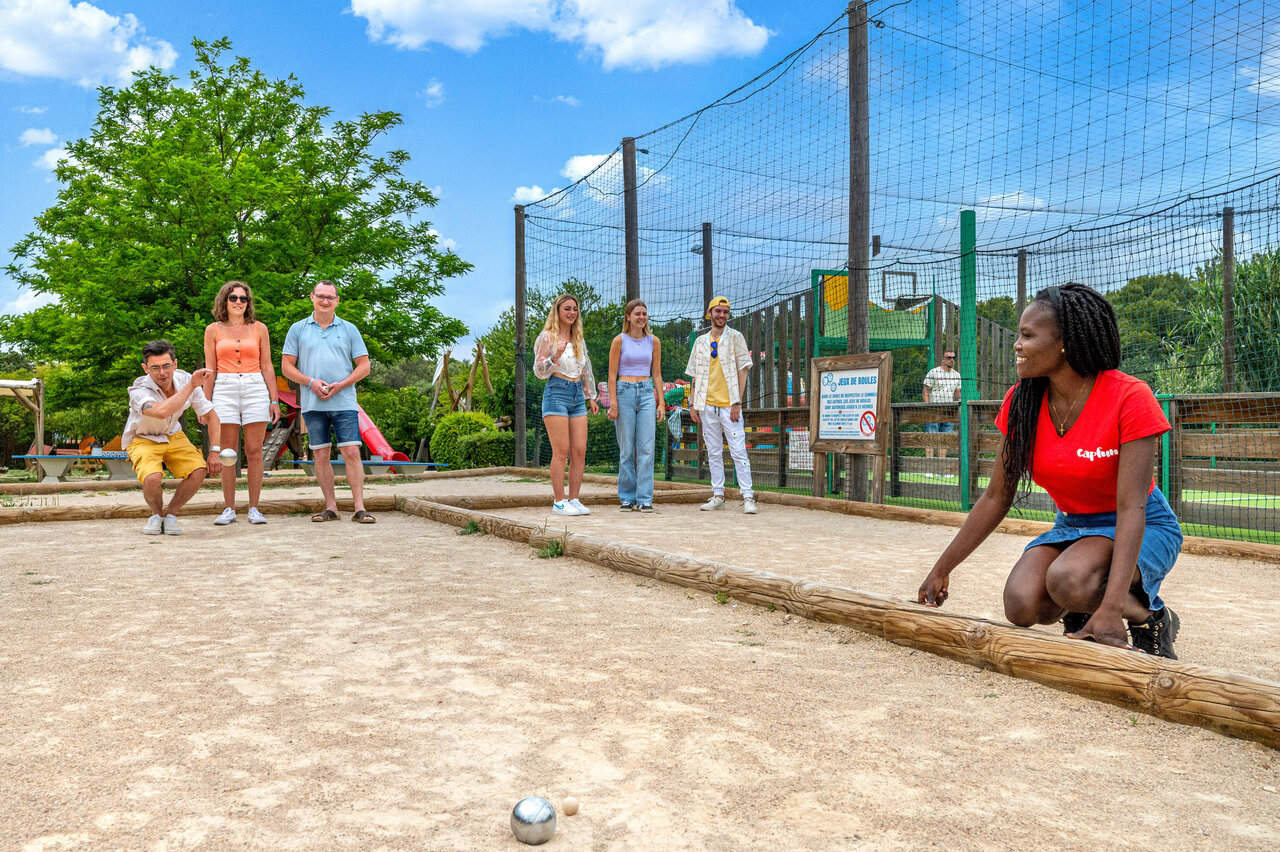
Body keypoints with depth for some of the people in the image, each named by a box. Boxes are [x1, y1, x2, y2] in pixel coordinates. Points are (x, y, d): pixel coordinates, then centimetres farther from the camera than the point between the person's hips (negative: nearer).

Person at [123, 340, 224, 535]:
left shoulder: (185, 380, -17)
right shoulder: (138, 390, -30)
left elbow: (211, 416, -7)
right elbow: (161, 412, -53)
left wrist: (215, 452, -15)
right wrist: (191, 386, -48)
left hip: (173, 436, 4)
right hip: (142, 440, -4)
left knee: (198, 471, -23)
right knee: (152, 478, -32)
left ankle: (170, 514, 2)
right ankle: (157, 514, 2)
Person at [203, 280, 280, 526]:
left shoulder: (259, 329, 9)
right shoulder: (213, 330, 10)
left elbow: (267, 367, 9)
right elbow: (210, 370, 9)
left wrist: (274, 400, 3)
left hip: (256, 390, 0)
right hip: (224, 390, 0)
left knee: (254, 451, -3)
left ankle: (254, 509, 3)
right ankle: (229, 509, 6)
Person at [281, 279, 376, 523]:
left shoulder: (349, 330, 9)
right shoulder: (298, 329, 10)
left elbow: (364, 366, 7)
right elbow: (287, 366, 8)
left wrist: (340, 385, -9)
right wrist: (311, 382, -9)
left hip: (344, 402, -1)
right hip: (312, 403, 1)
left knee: (351, 452, -8)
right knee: (321, 455, 3)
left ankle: (360, 508, -7)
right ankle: (331, 507, 11)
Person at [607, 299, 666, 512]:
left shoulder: (653, 342, 11)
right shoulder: (619, 341, 2)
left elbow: (656, 374, 14)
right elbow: (612, 374, 0)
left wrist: (661, 402, 6)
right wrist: (613, 403, -8)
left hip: (647, 393, 2)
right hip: (624, 392, -2)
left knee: (646, 449, -5)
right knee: (626, 450, 1)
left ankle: (645, 499, -2)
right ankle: (627, 497, 10)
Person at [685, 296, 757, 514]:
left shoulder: (736, 337, 2)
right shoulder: (700, 342, 13)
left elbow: (743, 370, -3)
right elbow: (695, 375, 15)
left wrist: (737, 402, -11)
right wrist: (693, 404, 7)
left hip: (729, 405, -4)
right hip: (707, 406, 4)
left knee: (739, 452, -8)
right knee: (714, 453, 8)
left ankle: (748, 497, -6)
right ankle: (718, 496, 15)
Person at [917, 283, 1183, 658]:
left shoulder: (1129, 398, -22)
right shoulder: (1021, 402, -7)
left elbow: (1130, 508, -29)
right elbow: (996, 497, -2)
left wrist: (1111, 609, -40)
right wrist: (941, 570, -3)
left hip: (1141, 529, -4)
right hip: (1072, 526, 5)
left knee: (1068, 582, -35)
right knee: (1022, 605, -25)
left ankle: (1150, 616, -4)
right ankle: (1079, 613, 9)